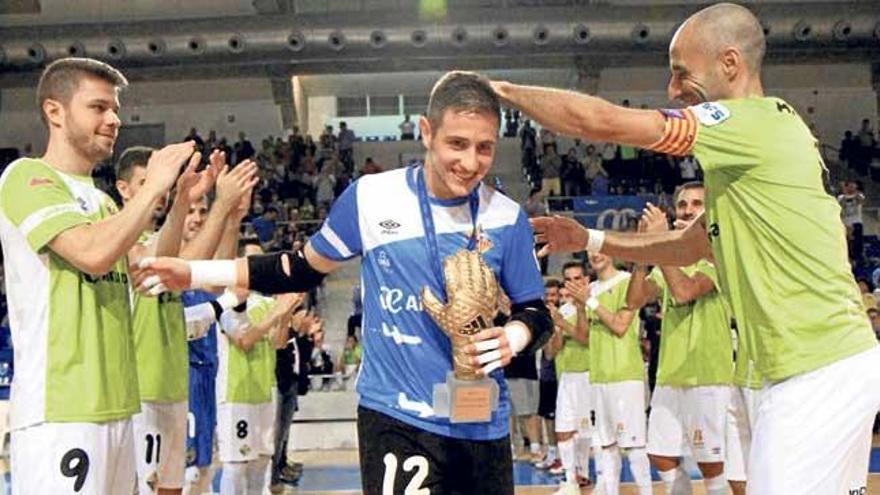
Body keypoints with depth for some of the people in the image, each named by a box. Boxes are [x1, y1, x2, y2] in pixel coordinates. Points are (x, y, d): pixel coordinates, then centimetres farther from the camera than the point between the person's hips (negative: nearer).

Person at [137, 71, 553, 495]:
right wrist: (195, 273, 3)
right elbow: (305, 269, 7)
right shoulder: (371, 197, -6)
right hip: (395, 418, -2)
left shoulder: (506, 218, -3)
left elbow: (534, 311, 6)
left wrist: (513, 337, -18)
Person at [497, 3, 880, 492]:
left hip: (819, 373, -10)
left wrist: (505, 90, -5)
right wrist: (589, 239, 17)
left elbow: (600, 120, -19)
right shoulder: (753, 143, 17)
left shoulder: (757, 121, -14)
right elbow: (690, 246, 23)